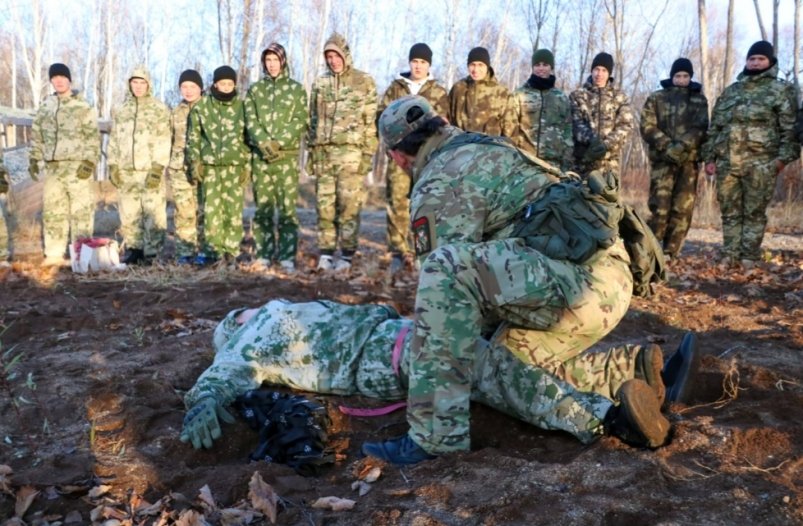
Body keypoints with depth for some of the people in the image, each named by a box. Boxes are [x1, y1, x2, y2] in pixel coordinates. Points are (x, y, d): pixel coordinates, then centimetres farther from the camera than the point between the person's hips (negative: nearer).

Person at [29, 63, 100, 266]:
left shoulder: (84, 108, 0)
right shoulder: (45, 107, 13)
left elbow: (93, 138, -4)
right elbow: (36, 135, 18)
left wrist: (89, 162, -14)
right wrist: (34, 159, 9)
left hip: (78, 167, -5)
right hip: (53, 167, 5)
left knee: (80, 211, -4)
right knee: (52, 211, 6)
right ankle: (54, 254, 12)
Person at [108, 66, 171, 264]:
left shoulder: (159, 110, 1)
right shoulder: (120, 111, 16)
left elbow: (163, 142, -5)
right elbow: (114, 140, 17)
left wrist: (158, 168, -14)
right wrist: (113, 166, 7)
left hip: (150, 171, -4)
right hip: (126, 172, 4)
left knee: (153, 212, -6)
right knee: (128, 213, 6)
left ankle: (153, 253, -1)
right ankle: (132, 249, 15)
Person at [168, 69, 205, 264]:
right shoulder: (176, 112, 17)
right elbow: (169, 140, 23)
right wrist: (166, 164, 17)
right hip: (179, 168, 3)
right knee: (183, 211, -1)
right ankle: (185, 251, 2)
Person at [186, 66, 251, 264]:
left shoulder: (241, 106, 7)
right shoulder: (201, 106, 6)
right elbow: (193, 136, 8)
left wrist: (248, 164, 3)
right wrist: (195, 162, 0)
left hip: (235, 165, 0)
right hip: (210, 165, 0)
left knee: (234, 209, -1)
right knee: (211, 209, -2)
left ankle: (231, 251, 5)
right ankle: (212, 250, 4)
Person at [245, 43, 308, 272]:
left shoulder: (296, 89, 8)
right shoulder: (255, 90, 14)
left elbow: (301, 120, -1)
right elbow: (250, 121, 4)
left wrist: (279, 142, -13)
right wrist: (265, 142, -13)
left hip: (287, 155, -2)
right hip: (261, 155, 2)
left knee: (287, 207, -6)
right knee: (263, 207, 3)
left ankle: (287, 255, -3)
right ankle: (264, 254, 8)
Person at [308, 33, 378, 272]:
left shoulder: (364, 82, 4)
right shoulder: (320, 84, 16)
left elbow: (371, 120, 1)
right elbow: (313, 120, 18)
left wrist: (368, 153, -6)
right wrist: (312, 150, 11)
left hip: (350, 151, -4)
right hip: (323, 151, 4)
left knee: (349, 205, -5)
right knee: (324, 204, 3)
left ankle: (346, 256, 0)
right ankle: (326, 253, 9)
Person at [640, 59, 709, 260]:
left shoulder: (699, 99, 12)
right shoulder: (656, 98, 9)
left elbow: (700, 129, 0)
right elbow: (647, 127, 0)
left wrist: (681, 147, -16)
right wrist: (668, 145, -13)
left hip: (689, 160, 2)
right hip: (663, 158, -2)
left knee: (683, 208, 0)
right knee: (660, 206, -12)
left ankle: (671, 253, 5)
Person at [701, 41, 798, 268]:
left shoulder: (781, 90, 7)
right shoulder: (730, 91, 19)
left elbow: (790, 127, -1)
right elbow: (715, 126, 18)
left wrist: (783, 157, -11)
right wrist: (709, 157, 11)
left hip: (760, 162, -4)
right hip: (727, 161, 4)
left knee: (755, 212, 0)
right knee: (729, 211, 7)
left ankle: (749, 257, 4)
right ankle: (729, 255, 13)